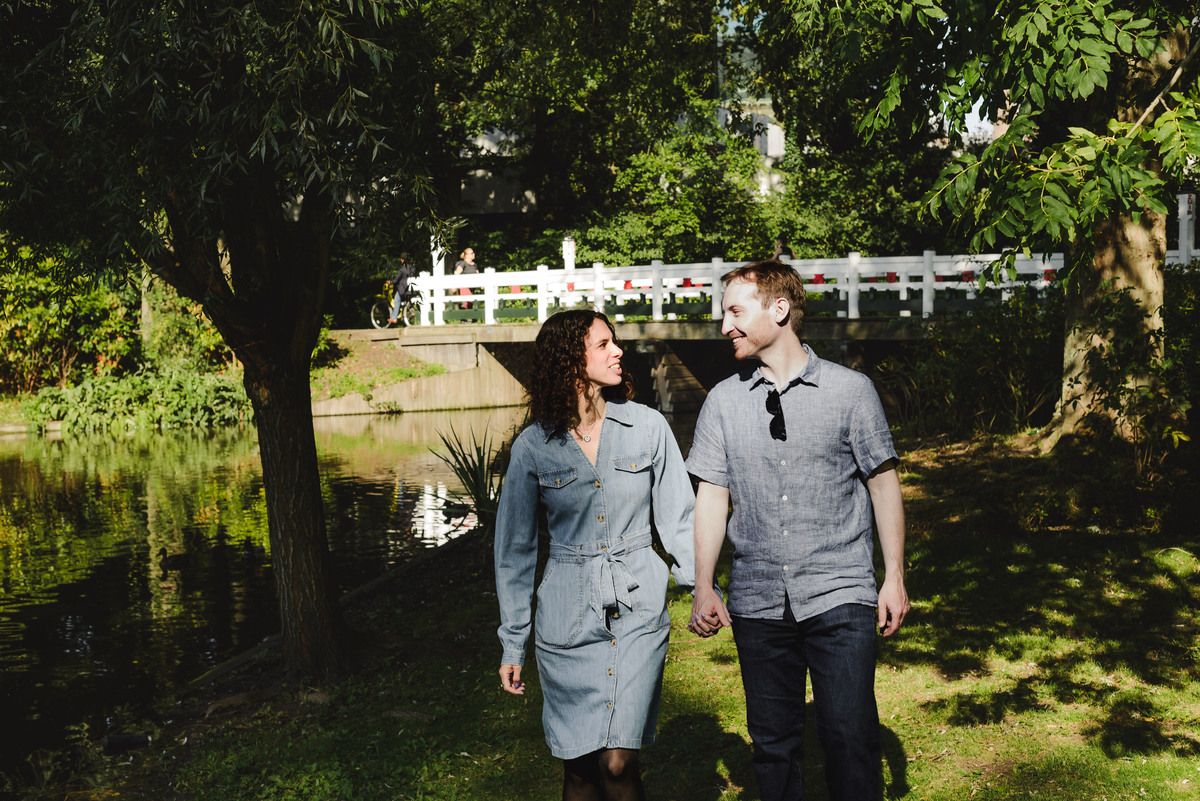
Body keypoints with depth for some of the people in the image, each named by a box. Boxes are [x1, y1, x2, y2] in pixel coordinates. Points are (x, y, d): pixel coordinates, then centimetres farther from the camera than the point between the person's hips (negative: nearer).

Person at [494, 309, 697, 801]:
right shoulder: (533, 446, -1)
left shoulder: (648, 427, -1)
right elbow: (515, 549, 6)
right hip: (567, 615, 1)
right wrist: (512, 643, 7)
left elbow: (678, 519, 6)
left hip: (638, 609, 0)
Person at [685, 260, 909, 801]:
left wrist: (895, 578, 2)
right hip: (758, 600, 3)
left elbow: (883, 483, 5)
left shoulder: (850, 390, 0)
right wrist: (703, 590, 3)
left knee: (850, 736, -6)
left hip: (840, 597, -2)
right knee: (773, 739, 9)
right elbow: (711, 496, 7)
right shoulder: (723, 401, 6)